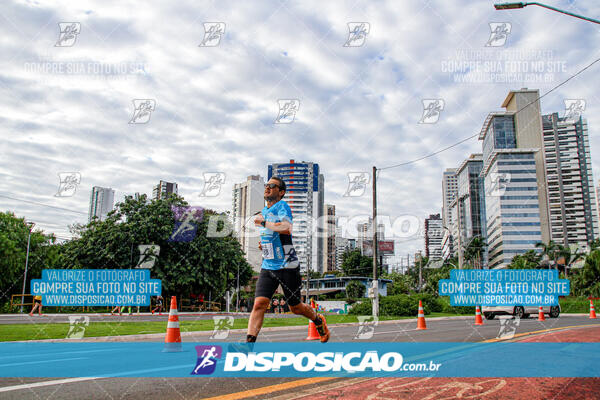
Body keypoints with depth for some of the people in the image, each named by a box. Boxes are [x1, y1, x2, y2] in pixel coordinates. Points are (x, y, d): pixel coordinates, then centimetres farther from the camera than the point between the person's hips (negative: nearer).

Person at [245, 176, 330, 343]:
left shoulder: (282, 206, -11)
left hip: (287, 266, -6)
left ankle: (319, 320, 38)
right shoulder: (263, 211, 14)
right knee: (259, 303, -11)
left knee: (295, 307, 9)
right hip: (267, 266, 6)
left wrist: (263, 222, -20)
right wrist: (263, 243, 10)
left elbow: (287, 229, -30)